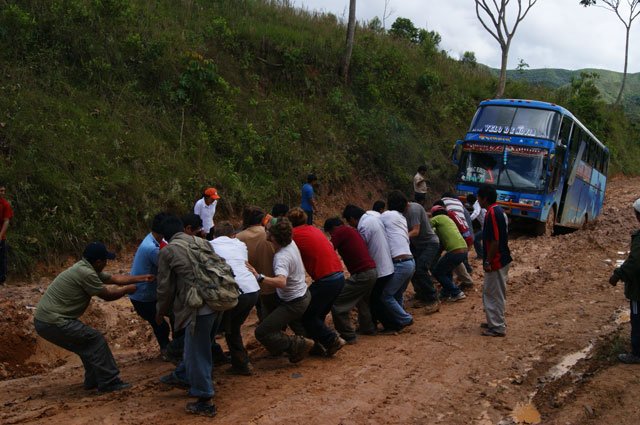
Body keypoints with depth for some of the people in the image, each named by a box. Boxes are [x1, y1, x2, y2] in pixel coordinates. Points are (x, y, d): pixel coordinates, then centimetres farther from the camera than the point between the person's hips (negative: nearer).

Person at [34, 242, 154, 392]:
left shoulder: (85, 268, 13)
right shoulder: (85, 273, -18)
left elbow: (114, 278, 21)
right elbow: (107, 295, -8)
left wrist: (142, 278, 24)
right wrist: (127, 289, 10)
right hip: (53, 323, -10)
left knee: (87, 343, 20)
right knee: (96, 340, -3)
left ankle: (93, 380, 28)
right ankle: (109, 382, 2)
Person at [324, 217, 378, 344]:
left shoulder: (341, 231, -7)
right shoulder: (352, 231, 20)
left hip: (362, 274, -10)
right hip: (372, 271, 10)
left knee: (337, 303, -6)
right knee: (362, 301, 34)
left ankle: (348, 336, -1)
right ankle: (367, 327, 46)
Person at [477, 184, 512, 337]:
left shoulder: (492, 213, -21)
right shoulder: (498, 210, 10)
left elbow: (494, 241, -23)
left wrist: (488, 262, -17)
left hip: (496, 262, -10)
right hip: (501, 259, 10)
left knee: (493, 294, -1)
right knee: (495, 293, 19)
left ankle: (497, 327, 6)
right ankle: (495, 322, 28)